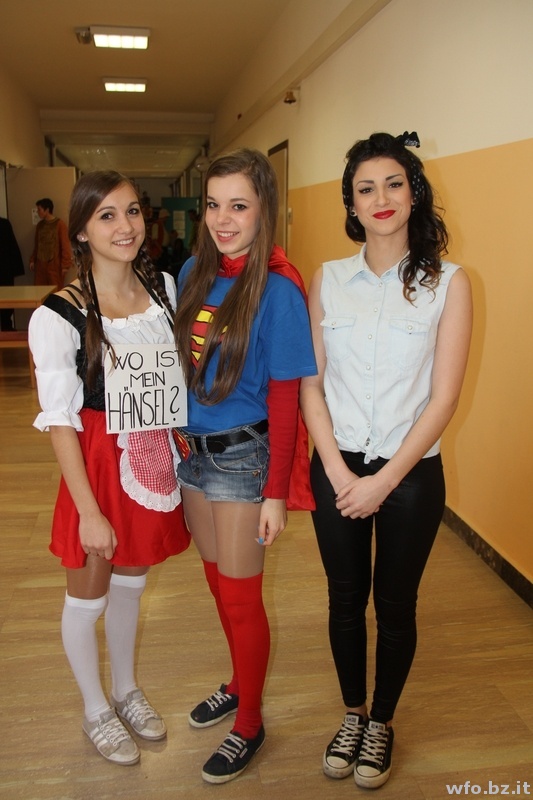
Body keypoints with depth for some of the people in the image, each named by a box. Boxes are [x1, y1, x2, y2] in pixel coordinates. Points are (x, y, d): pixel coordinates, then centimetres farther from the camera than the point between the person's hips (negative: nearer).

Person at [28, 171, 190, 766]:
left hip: (155, 456, 5)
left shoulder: (164, 287, -1)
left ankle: (126, 689, 47)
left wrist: (181, 445, 4)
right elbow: (59, 421, -15)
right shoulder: (58, 317, -16)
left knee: (131, 581, 23)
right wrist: (89, 512, -15)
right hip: (98, 461, -5)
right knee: (88, 596, 13)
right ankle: (96, 711, 39)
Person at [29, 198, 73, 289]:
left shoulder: (59, 224, -8)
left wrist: (65, 265, -13)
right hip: (40, 264, 6)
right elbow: (36, 245, 19)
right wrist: (32, 260, 15)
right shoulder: (40, 225, 11)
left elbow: (65, 246, -10)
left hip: (55, 265, -6)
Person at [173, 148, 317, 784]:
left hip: (243, 457, -6)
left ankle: (249, 725, 30)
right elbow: (182, 363, 9)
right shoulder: (193, 273, 1)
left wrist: (275, 493, -15)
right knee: (217, 582, 21)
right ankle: (240, 684, 46)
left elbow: (284, 398, -16)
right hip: (193, 450, 7)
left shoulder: (277, 290, -17)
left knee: (240, 595, 7)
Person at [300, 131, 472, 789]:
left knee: (395, 604, 13)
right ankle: (351, 715, 41)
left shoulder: (448, 283, -6)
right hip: (336, 468, 2)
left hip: (411, 473, -2)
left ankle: (382, 723, 39)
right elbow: (311, 385, 0)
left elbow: (443, 397, -9)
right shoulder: (328, 280, 1)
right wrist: (338, 471, -10)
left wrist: (385, 480, -13)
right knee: (345, 599, 15)